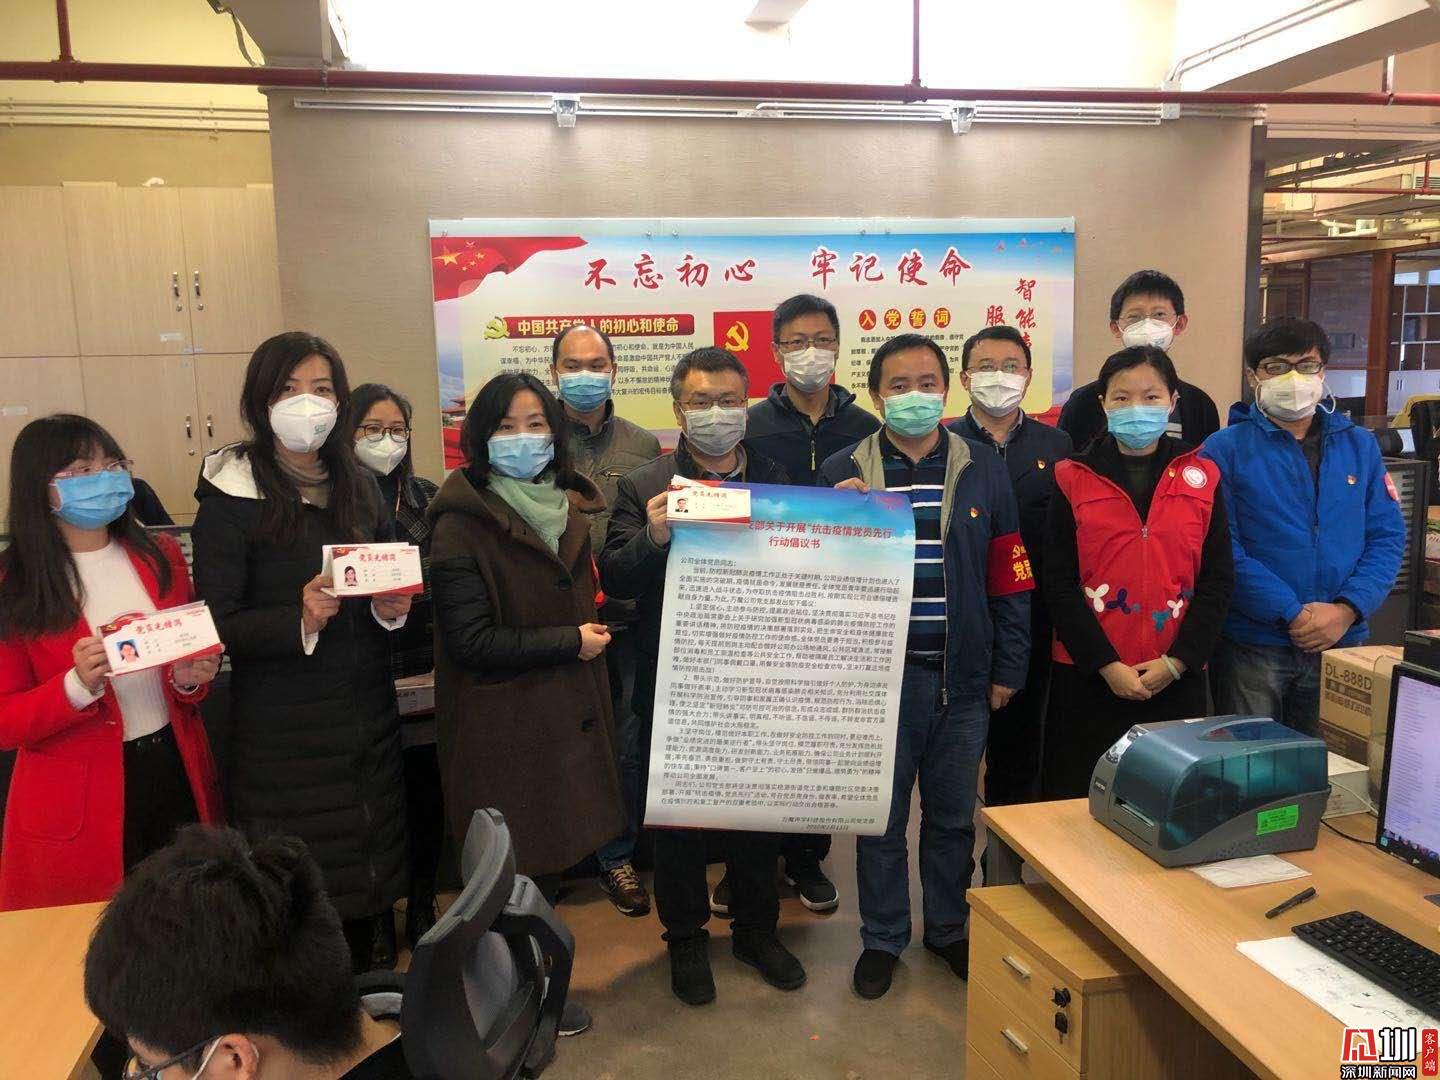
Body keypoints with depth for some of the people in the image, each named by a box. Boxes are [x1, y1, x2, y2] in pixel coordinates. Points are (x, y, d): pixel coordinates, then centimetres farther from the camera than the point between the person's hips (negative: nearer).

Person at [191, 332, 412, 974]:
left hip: (366, 716, 5)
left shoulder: (359, 486, 8)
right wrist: (299, 619, -27)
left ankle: (365, 966, 35)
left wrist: (393, 607, -5)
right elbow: (217, 625, -11)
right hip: (281, 727, -5)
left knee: (366, 863, 13)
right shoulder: (232, 497, -8)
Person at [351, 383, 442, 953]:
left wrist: (415, 591, -6)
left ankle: (422, 906, 27)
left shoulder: (428, 498, 9)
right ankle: (378, 917, 24)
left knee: (428, 793, 9)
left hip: (425, 674, 3)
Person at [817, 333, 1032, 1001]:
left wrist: (1007, 667, 2)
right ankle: (882, 938, 29)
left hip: (962, 678, 2)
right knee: (880, 817, 10)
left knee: (954, 815, 15)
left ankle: (949, 929, 36)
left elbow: (1010, 577, 5)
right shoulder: (842, 473, -1)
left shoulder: (983, 471, 3)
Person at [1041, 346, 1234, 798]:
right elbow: (1059, 584, -4)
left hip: (1177, 677, 2)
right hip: (1088, 677, -1)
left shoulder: (1200, 476, 5)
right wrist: (1106, 664, -11)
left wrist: (1177, 661, -7)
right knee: (1081, 801, 5)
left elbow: (1218, 580, 3)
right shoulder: (1073, 478, 0)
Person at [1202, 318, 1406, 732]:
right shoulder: (1226, 449, -4)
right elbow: (1223, 547, -12)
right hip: (1251, 648, -3)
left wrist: (1347, 609, -11)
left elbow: (1388, 536, 4)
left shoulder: (1360, 446, 9)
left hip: (1342, 642, 4)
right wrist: (1292, 615, -17)